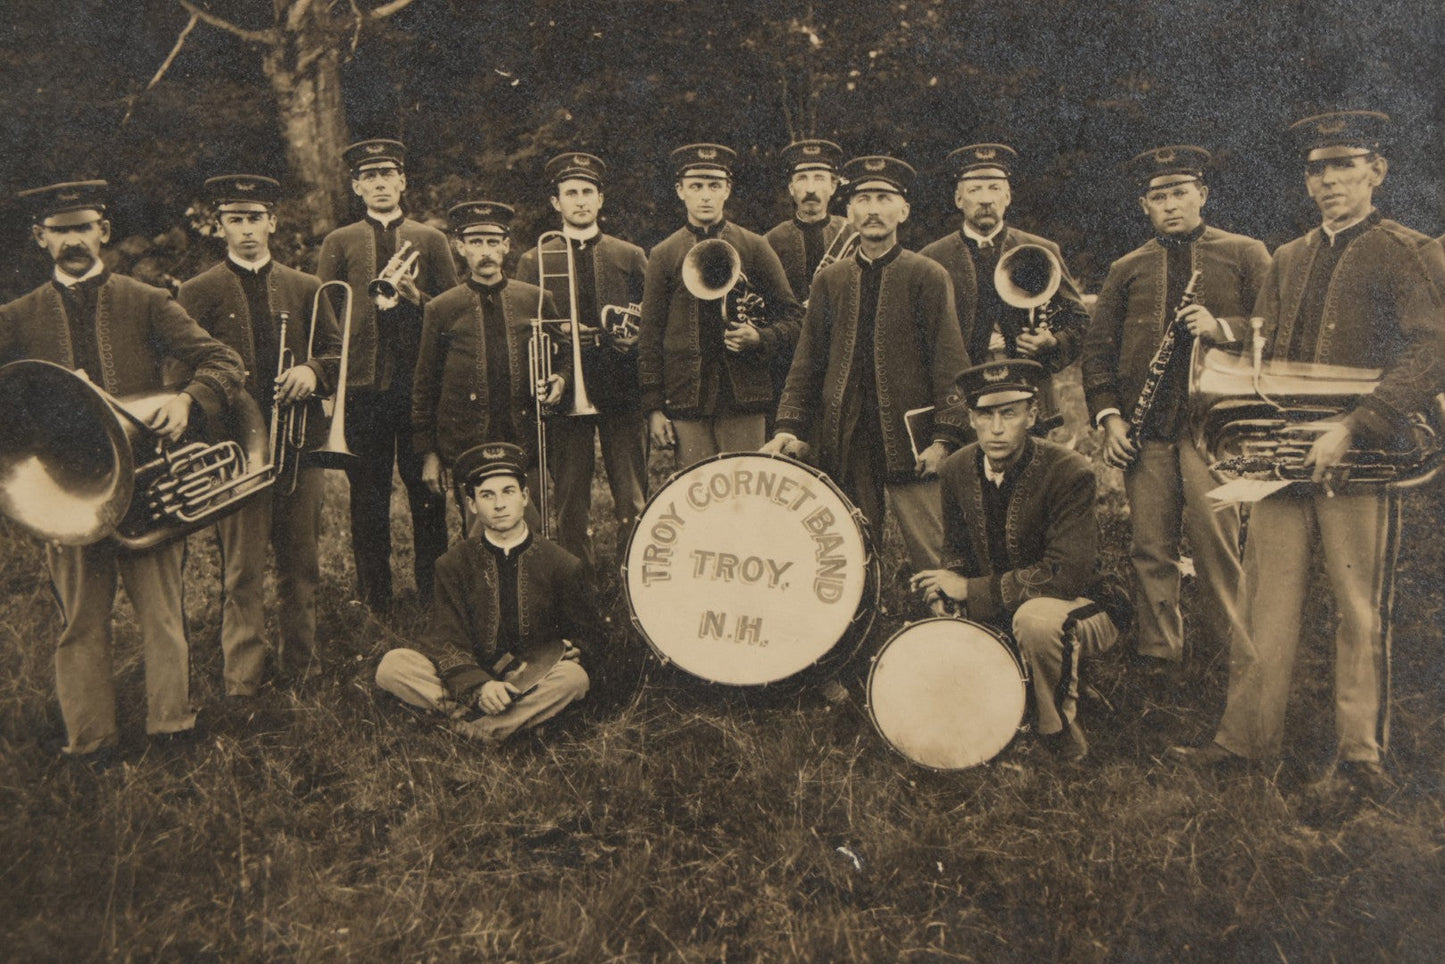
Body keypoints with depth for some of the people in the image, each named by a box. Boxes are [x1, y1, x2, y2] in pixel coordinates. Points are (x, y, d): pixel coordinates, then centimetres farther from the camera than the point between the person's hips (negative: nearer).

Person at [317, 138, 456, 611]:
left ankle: (432, 591, 14)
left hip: (421, 382, 0)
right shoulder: (339, 243, 12)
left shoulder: (431, 239, 12)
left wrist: (416, 296, -9)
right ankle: (375, 599, 14)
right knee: (367, 496, 4)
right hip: (363, 382, 0)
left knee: (428, 492, 3)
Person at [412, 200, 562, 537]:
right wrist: (427, 452, 4)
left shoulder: (536, 300, 8)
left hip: (526, 446, 1)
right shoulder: (442, 309, 5)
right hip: (467, 448, -1)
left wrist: (558, 380, -3)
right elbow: (425, 387, 8)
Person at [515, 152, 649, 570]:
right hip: (564, 392, 0)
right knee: (571, 508, 3)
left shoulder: (631, 257, 13)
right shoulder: (533, 263, 11)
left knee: (633, 504, -2)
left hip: (622, 393, 0)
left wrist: (633, 337, -8)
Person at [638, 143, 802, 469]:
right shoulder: (663, 256, 9)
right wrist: (653, 406, 1)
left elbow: (792, 317, 10)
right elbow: (650, 336, 8)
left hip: (743, 395, 0)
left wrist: (760, 338, -11)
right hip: (687, 400, 0)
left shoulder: (754, 248, 8)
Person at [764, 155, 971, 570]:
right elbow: (807, 363, 13)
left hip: (909, 444, -3)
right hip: (844, 447, 3)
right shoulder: (828, 281, 13)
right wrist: (789, 427, 1)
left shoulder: (927, 276, 3)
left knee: (938, 565, -5)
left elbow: (950, 364, -2)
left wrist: (944, 437, -11)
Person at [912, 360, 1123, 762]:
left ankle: (1061, 733, -12)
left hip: (1082, 611, -6)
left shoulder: (1069, 472, -23)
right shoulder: (956, 470, -4)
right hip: (997, 614, 6)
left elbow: (1066, 576, -29)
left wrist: (972, 590, -26)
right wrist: (946, 587, -14)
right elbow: (957, 549, 10)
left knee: (1034, 617, -38)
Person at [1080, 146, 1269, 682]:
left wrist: (1223, 329, -13)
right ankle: (1159, 660, 12)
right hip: (1146, 429, 3)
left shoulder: (1245, 255, 11)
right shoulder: (1127, 270, 17)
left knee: (1214, 538, -9)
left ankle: (1231, 654, 8)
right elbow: (1098, 347, 15)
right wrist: (1108, 415, 3)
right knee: (1151, 548, 2)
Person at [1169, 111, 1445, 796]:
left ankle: (1361, 751, 13)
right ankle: (1248, 735, 14)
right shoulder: (1287, 261, 19)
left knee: (1361, 610, 1)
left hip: (1359, 458, -5)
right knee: (1266, 602, 6)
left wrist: (1352, 429, -22)